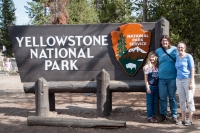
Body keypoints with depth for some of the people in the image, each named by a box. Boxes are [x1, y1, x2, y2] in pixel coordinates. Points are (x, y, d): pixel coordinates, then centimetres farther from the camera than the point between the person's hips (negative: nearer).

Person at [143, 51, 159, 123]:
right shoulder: (146, 66, -4)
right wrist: (147, 87, -9)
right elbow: (146, 78, -4)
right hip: (150, 86, -4)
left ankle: (153, 115, 19)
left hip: (157, 86, 4)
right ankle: (150, 117, 7)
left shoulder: (157, 66, 7)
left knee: (155, 102, 11)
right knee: (149, 102, 2)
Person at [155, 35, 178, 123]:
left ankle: (174, 115, 12)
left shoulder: (174, 49, -1)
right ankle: (163, 115, 18)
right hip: (161, 78, 2)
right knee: (162, 97, 7)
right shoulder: (158, 51, 6)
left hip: (172, 78, -2)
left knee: (172, 97, 5)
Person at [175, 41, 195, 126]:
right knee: (182, 100, 8)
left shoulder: (188, 56, -4)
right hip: (179, 80, 5)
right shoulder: (177, 57, 11)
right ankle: (183, 119, 15)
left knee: (189, 100, -1)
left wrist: (191, 82, -14)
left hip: (187, 80, -5)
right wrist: (176, 81, 11)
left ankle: (190, 120, 4)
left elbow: (192, 69, -8)